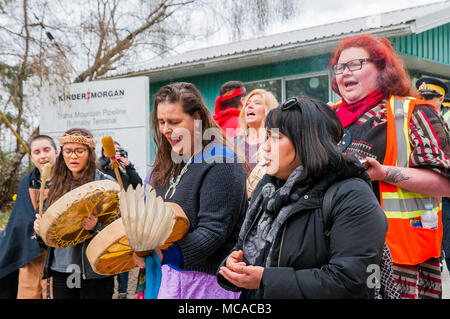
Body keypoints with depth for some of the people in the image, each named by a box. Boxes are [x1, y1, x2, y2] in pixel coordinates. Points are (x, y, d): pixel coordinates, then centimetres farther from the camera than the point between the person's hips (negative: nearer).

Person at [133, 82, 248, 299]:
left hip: (210, 278, -7)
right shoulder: (165, 161, 8)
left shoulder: (221, 164, -18)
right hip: (170, 272, 7)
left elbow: (214, 230, -24)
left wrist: (166, 254, -32)